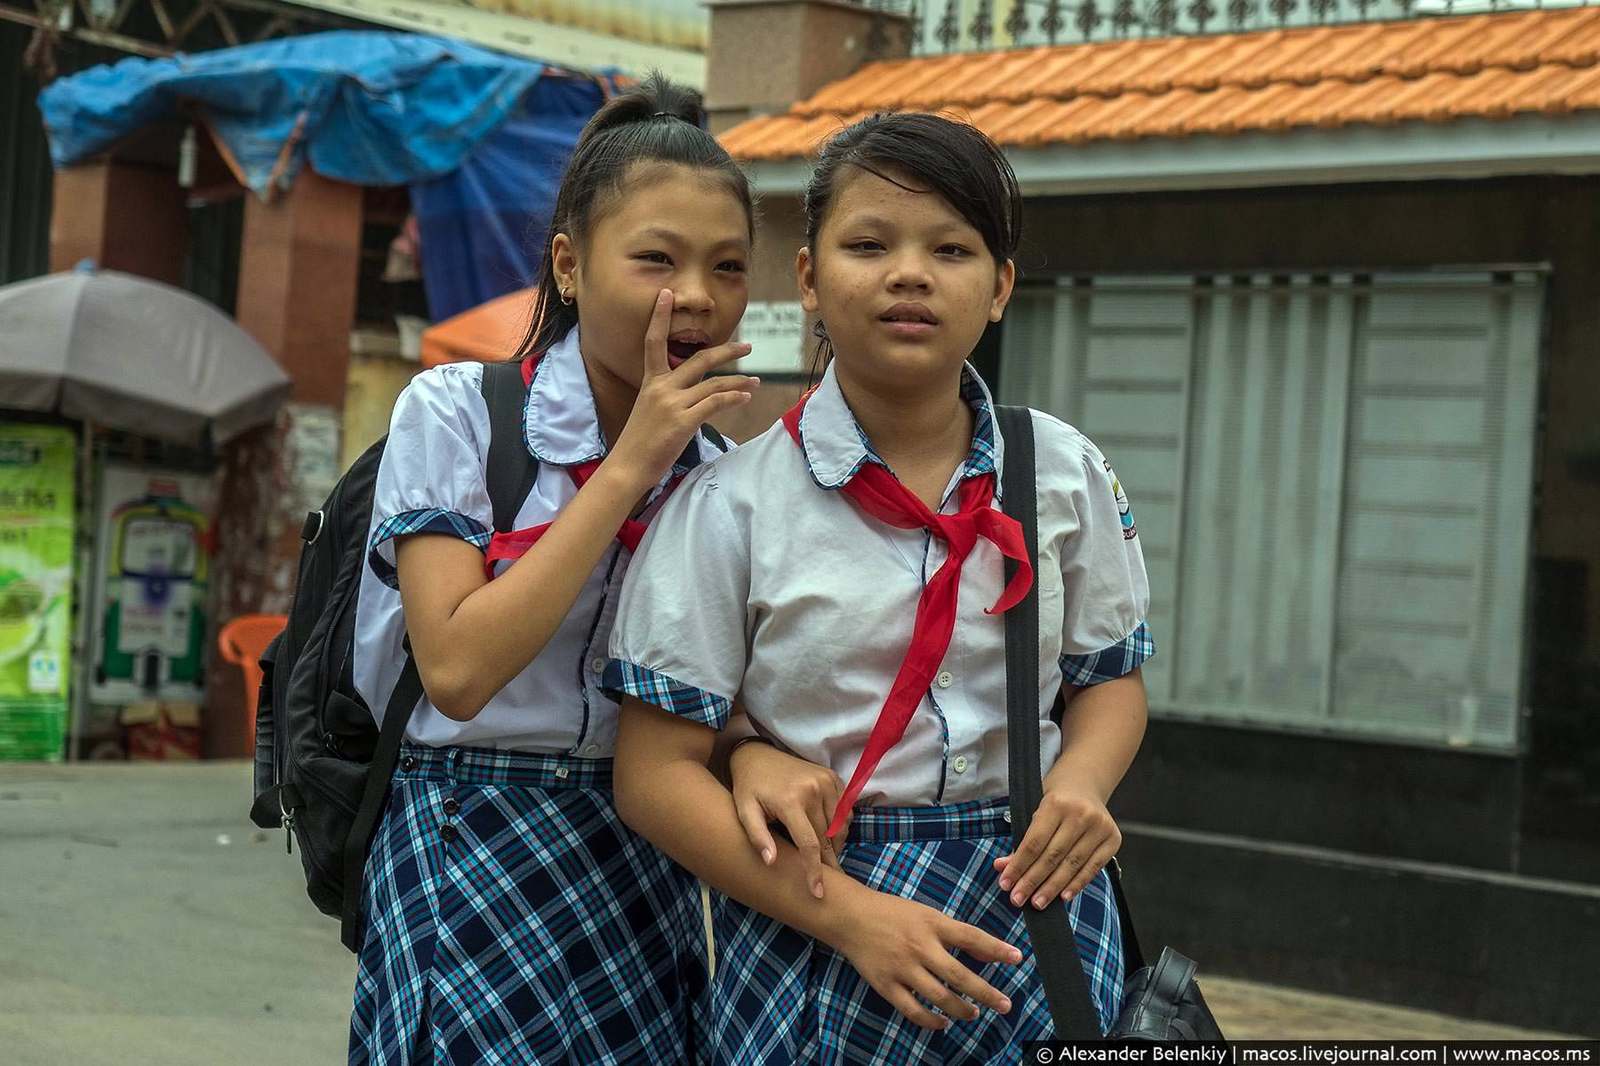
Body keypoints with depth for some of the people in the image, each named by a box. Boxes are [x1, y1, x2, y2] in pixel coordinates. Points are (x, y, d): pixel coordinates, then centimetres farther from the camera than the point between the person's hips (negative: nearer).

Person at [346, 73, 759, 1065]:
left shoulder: (715, 469, 6)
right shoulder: (456, 411, -8)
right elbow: (458, 670, -20)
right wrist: (628, 468, -17)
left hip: (640, 864, 5)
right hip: (474, 853, -4)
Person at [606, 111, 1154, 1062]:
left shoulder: (1066, 475, 2)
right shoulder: (732, 506, -9)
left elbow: (1110, 676, 12)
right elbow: (658, 771, -9)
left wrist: (1082, 781, -11)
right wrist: (849, 915, -19)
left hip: (1032, 890, 3)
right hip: (815, 913, -2)